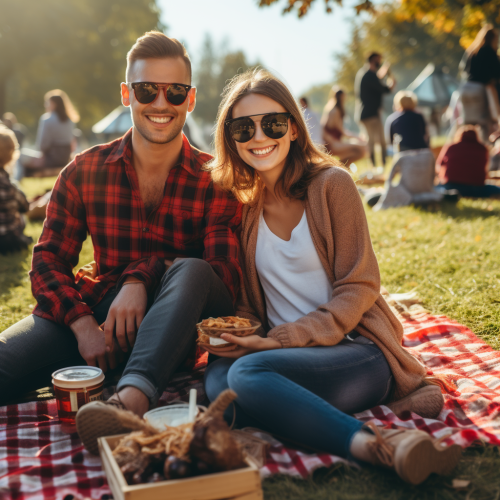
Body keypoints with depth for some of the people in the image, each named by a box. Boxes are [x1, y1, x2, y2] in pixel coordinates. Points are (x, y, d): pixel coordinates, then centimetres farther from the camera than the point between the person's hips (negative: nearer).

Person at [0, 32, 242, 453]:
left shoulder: (214, 181, -2)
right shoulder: (84, 172, 5)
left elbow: (226, 278, -11)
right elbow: (48, 261, 1)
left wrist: (142, 277, -25)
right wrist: (82, 323, -18)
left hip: (178, 324, -1)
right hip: (99, 311, 2)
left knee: (190, 270, -36)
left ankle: (132, 399, -52)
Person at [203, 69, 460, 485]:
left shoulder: (331, 184, -3)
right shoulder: (240, 203, 10)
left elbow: (359, 288, -7)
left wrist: (281, 339, -16)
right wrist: (233, 334, -9)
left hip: (358, 350, -4)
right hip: (286, 353, 5)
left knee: (247, 374, -32)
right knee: (217, 379, -29)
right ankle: (376, 446, -35)